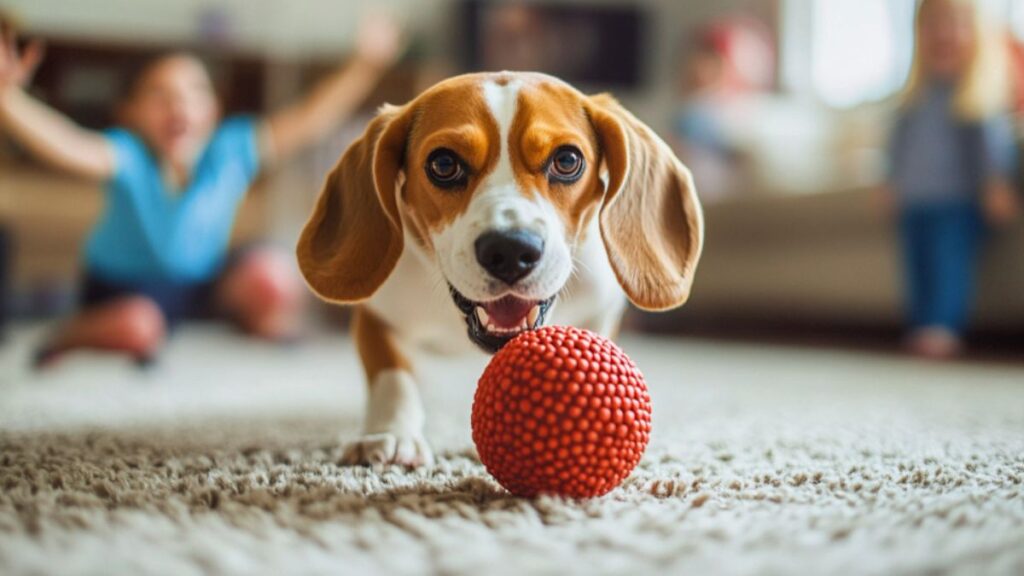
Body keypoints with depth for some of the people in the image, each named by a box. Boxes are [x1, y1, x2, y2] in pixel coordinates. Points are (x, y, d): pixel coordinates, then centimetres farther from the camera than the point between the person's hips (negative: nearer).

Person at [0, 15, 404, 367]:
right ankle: (68, 337, 2)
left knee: (272, 276, -22)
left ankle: (271, 334, 13)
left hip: (204, 281, 3)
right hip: (125, 286, -2)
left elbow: (309, 120, -26)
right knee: (136, 328, -34)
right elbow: (64, 146, -47)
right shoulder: (126, 158, -28)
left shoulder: (231, 150, -20)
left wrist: (364, 66, -37)